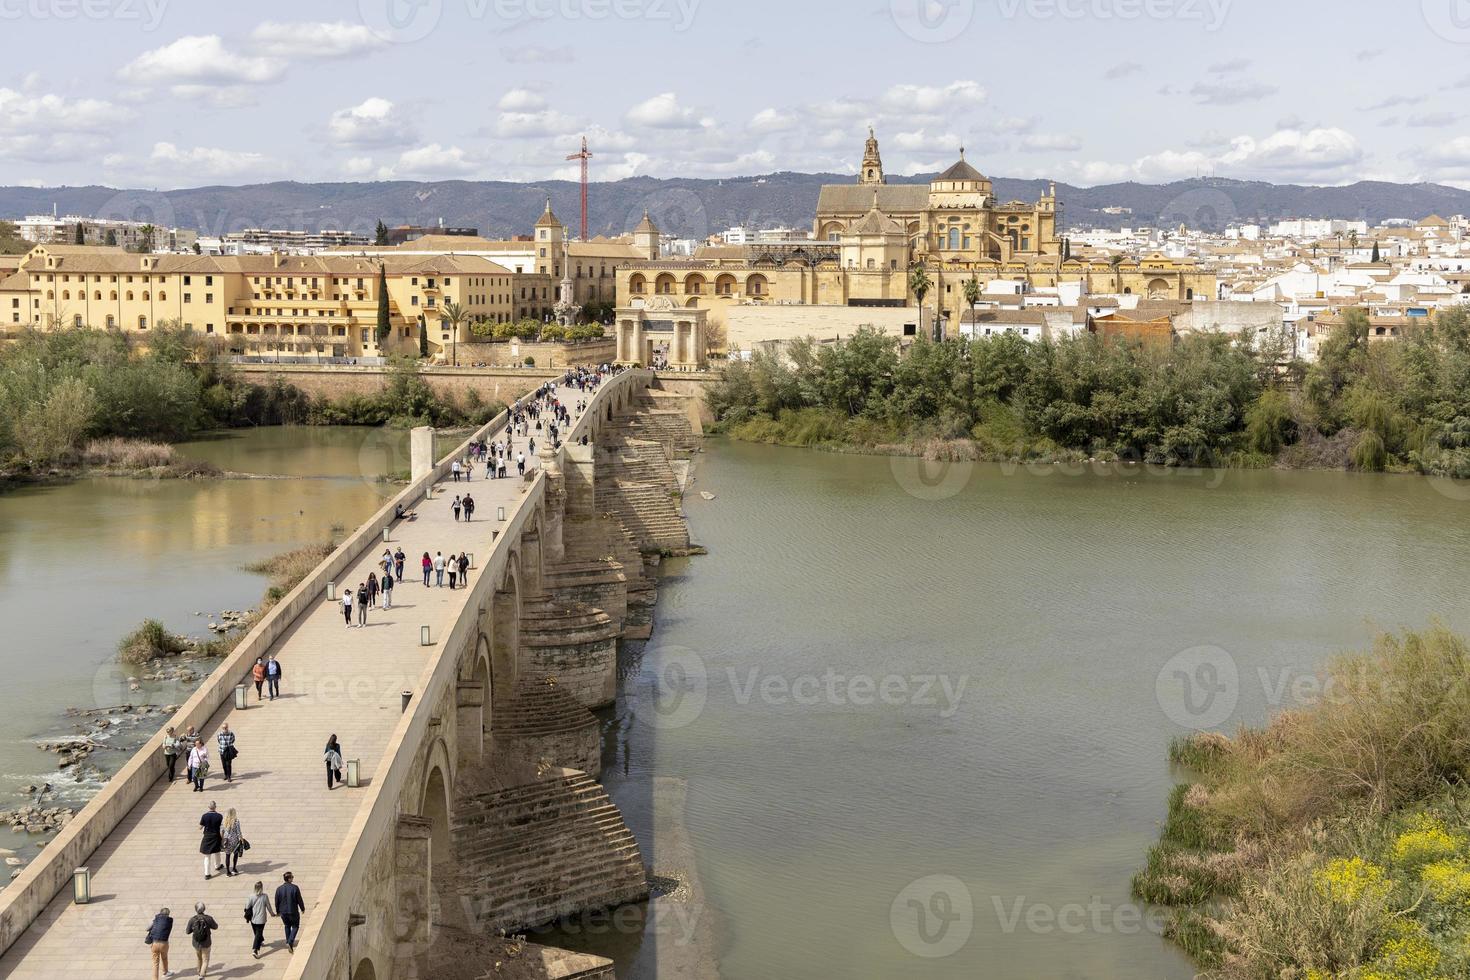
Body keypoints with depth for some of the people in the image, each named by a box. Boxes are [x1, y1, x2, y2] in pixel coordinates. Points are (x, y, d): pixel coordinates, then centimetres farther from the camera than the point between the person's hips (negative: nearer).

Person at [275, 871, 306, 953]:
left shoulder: (279, 889, -8)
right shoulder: (295, 888, -18)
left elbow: (277, 902, 0)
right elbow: (299, 900, -11)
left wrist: (278, 911, 17)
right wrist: (302, 908, 7)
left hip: (283, 912, 3)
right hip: (293, 912, -3)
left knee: (287, 926, 26)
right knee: (295, 926, 14)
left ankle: (288, 942, 33)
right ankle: (290, 942, -4)